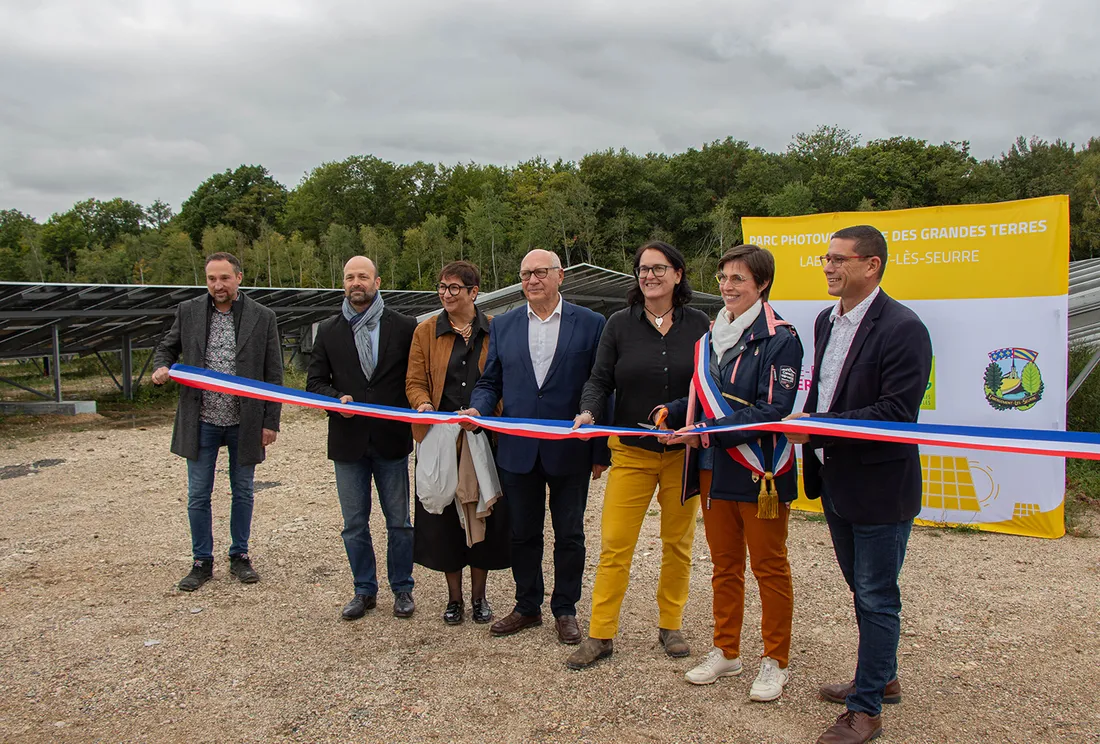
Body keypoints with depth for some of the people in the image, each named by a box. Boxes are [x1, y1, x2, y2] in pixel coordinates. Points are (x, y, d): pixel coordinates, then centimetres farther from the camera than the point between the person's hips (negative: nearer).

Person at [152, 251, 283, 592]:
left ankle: (239, 556, 28)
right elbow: (166, 348, 15)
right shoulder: (188, 312, 2)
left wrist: (271, 422, -4)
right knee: (198, 496, 7)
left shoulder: (262, 317, -3)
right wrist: (161, 367, -10)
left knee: (243, 493, 12)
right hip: (202, 423, 1)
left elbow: (273, 375, -1)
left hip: (245, 423, -1)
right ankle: (202, 562, 22)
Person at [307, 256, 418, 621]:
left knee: (398, 522, 9)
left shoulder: (404, 327, -1)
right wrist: (337, 398, -13)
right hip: (348, 440, 2)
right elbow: (315, 381, 6)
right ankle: (364, 591, 26)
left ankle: (402, 589, 25)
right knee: (354, 524, 11)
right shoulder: (328, 331, 5)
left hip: (391, 440, -2)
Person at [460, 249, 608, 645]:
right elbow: (490, 382, 10)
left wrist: (601, 450, -4)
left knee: (569, 535, 10)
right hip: (518, 449, 3)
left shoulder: (590, 324, -3)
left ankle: (565, 610, 26)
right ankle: (527, 607, 30)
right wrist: (477, 408, -12)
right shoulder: (502, 325, 6)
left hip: (570, 450, -2)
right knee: (523, 533, 14)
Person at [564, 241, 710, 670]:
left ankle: (670, 626, 28)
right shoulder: (620, 324, 1)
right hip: (631, 452, -1)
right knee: (615, 544, -3)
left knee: (678, 543, 12)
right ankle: (600, 634, 9)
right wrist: (589, 411, -18)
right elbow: (600, 380, 1)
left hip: (683, 452, 1)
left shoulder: (699, 325, 2)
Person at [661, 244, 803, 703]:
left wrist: (711, 431, -23)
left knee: (768, 565, 6)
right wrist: (674, 412, 0)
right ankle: (726, 652, 30)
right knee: (724, 563, 16)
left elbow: (773, 409, -19)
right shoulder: (712, 337, 12)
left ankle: (775, 662, 21)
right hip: (713, 467, 7)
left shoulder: (779, 339, -12)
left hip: (759, 469, -7)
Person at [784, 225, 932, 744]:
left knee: (877, 597, 4)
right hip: (836, 481, 8)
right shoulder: (827, 321, 9)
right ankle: (882, 678, 40)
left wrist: (817, 427, -25)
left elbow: (896, 412, -24)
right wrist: (805, 421, 2)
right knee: (864, 590, 22)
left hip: (880, 486, -8)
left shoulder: (902, 328, -18)